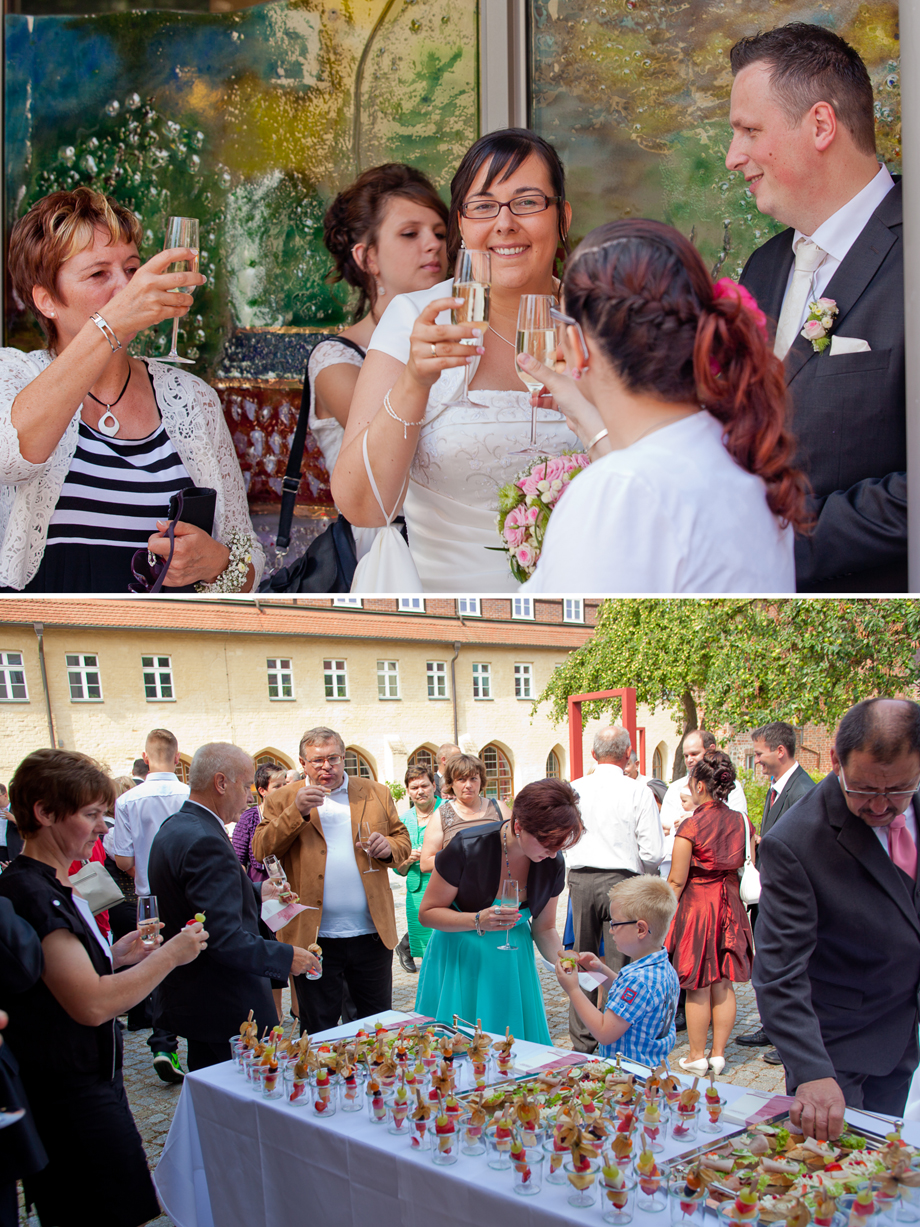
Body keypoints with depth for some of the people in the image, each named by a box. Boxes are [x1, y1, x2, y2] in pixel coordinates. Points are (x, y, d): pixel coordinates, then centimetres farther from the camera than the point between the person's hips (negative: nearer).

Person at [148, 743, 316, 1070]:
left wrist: (255, 893, 24)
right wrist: (286, 957, -17)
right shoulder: (205, 841, -23)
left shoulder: (172, 828, 9)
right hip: (225, 1007, -11)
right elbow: (225, 939, -27)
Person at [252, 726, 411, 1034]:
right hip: (314, 937, -1)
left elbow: (403, 841, 14)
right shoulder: (282, 800, 4)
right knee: (318, 1034, 9)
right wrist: (296, 812, -17)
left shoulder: (377, 794, 9)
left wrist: (388, 847, -9)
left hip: (372, 933, 2)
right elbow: (261, 850, -6)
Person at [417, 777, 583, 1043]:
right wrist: (478, 921, -29)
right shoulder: (467, 849, -22)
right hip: (460, 961, -3)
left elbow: (544, 929, 4)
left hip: (512, 962, 4)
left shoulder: (552, 864, -8)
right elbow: (427, 913, -13)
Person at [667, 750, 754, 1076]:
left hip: (696, 905, -5)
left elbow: (676, 881, -13)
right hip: (730, 906, 5)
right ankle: (718, 1054, 18)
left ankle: (697, 1057, 13)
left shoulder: (691, 826, -15)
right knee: (724, 984, 12)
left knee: (698, 987, 4)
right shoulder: (742, 823, 0)